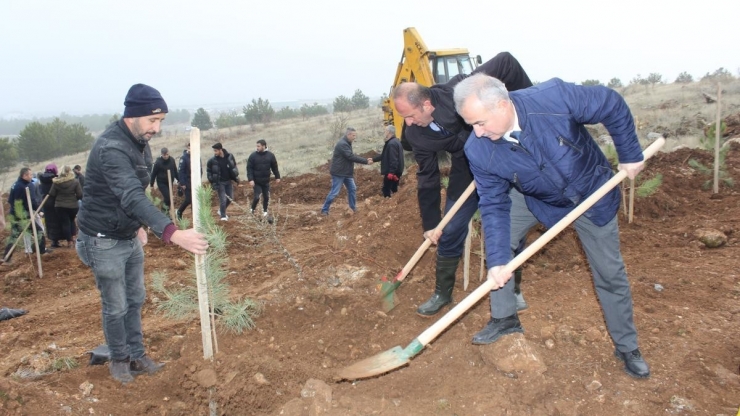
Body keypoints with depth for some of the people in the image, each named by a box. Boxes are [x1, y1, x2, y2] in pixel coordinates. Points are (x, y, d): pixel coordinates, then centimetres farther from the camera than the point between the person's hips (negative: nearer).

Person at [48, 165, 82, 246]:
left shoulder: (56, 182, -4)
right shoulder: (75, 181, -9)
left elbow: (51, 194, -3)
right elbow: (80, 195, -11)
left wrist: (58, 198, 16)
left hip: (60, 206, 0)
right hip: (73, 206, 0)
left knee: (65, 223, 8)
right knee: (72, 220, 23)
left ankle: (69, 241, 10)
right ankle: (74, 236, 11)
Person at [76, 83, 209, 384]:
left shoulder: (139, 142, 0)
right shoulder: (111, 148, -30)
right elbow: (132, 197, -44)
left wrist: (138, 225, 13)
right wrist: (173, 233, -55)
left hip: (130, 237, 8)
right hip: (104, 242, -8)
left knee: (135, 300, 17)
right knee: (116, 308, 7)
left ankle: (137, 355, 32)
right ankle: (119, 359, 29)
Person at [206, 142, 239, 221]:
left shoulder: (230, 157, -7)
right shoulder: (212, 160, -12)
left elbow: (234, 167, 7)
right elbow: (209, 171, -1)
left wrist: (236, 178, 7)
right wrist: (212, 182, -7)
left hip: (228, 181, 4)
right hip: (220, 182, -4)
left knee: (230, 198, 11)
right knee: (223, 199, -7)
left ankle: (221, 211, 33)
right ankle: (223, 216, 8)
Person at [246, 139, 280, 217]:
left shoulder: (270, 155, -1)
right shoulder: (253, 156, -8)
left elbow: (274, 167, 8)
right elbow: (249, 168, -9)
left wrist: (277, 177, 9)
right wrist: (250, 179, -18)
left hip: (266, 181, 3)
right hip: (256, 182, -3)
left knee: (266, 197, 10)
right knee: (257, 197, -8)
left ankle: (265, 211, 29)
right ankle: (252, 210, 14)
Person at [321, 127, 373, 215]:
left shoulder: (347, 143, 13)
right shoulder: (342, 144, -20)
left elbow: (352, 156, 14)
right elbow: (351, 157, -26)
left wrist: (365, 160, 2)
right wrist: (366, 161, -23)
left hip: (347, 172, 10)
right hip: (338, 173, -10)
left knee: (352, 189, 11)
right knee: (334, 192, -6)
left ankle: (353, 208, 22)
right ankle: (324, 210, 4)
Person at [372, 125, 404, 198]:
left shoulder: (392, 143, -20)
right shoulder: (396, 141, 15)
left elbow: (393, 159, -26)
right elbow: (384, 155, 22)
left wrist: (391, 172, -28)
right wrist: (373, 159, 25)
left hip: (391, 172, -10)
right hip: (396, 171, 10)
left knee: (386, 190, -4)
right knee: (394, 190, 16)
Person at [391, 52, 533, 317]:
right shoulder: (415, 135, -18)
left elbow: (506, 63, -22)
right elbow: (428, 180, -8)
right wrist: (430, 223, -5)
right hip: (466, 170, 3)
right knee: (449, 233, 2)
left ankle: (512, 289, 25)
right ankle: (442, 293, 21)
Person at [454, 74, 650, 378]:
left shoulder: (554, 97, -37)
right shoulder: (478, 151, -28)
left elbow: (613, 106, -20)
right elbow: (494, 205, -20)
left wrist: (631, 156, -13)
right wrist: (497, 260, -26)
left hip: (592, 193, -2)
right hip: (536, 199, 2)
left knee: (610, 274, 6)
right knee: (496, 236, -13)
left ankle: (627, 347, 26)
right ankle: (504, 319, 7)